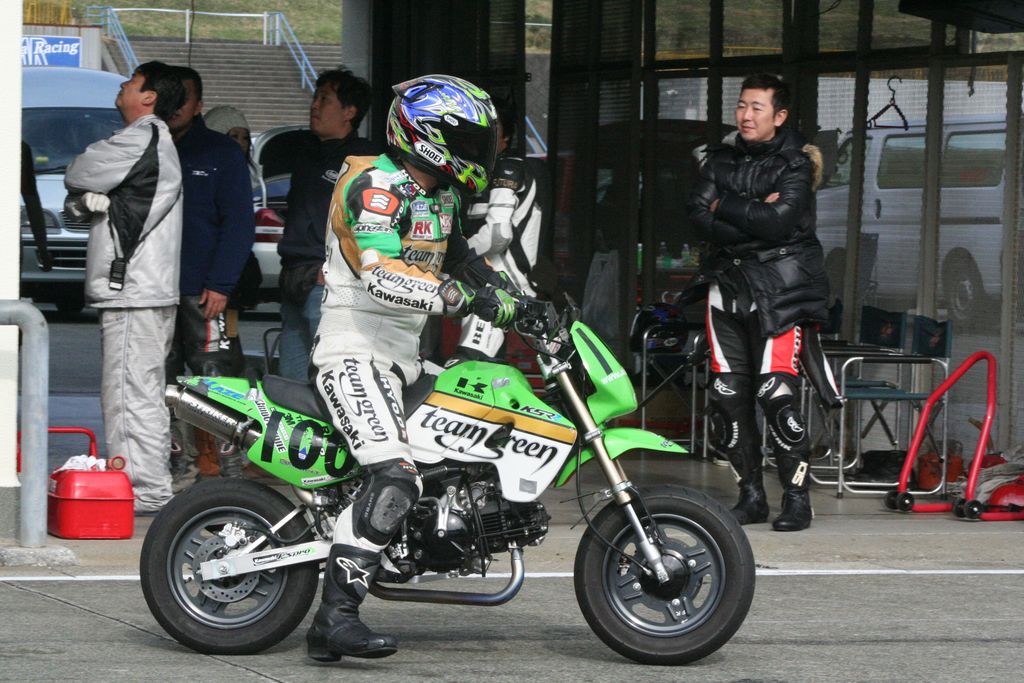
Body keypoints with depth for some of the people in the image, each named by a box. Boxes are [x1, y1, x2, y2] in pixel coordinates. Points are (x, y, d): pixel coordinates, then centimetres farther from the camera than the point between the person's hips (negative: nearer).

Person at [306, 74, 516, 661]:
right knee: (396, 478, -26)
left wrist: (519, 303, 15)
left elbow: (462, 258, 28)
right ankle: (335, 618, -31)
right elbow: (382, 274, -28)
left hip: (403, 358, 10)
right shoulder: (376, 185, -15)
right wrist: (461, 298, -34)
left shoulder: (440, 194, 15)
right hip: (354, 353, -10)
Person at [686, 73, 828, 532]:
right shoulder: (721, 161, 13)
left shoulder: (794, 164, -3)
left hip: (778, 286, -6)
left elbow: (779, 222, -17)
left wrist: (725, 207, -6)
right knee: (727, 396, 2)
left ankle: (797, 498, -8)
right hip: (728, 282, 6)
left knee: (776, 395, -14)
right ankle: (751, 496, 12)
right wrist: (755, 216, -11)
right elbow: (699, 218, 0)